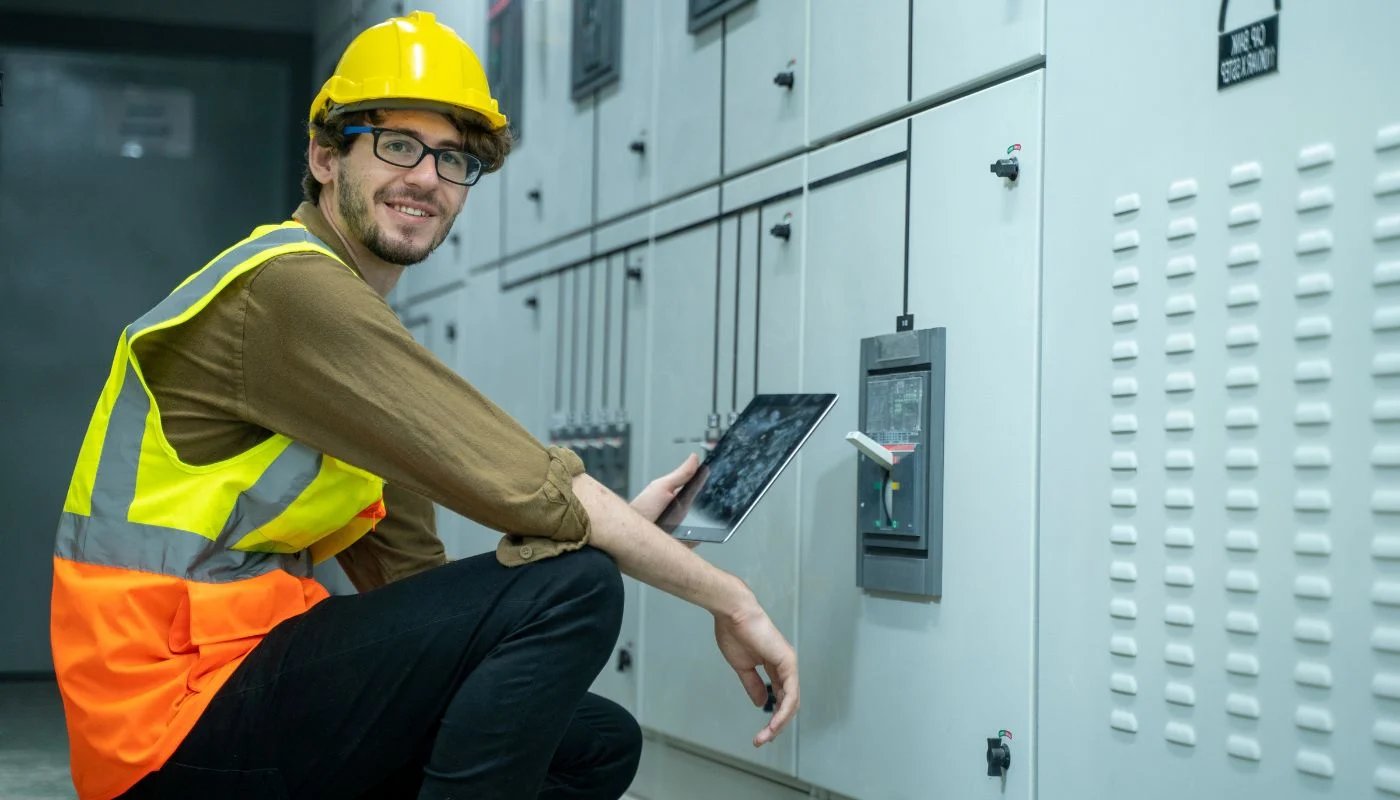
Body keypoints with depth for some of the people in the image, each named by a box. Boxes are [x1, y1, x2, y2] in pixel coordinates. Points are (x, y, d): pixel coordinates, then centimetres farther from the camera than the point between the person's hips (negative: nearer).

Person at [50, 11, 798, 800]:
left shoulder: (359, 325, 16)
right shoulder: (290, 286, -15)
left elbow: (409, 576, 12)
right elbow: (528, 490, -20)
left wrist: (623, 527, 6)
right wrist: (729, 598, -10)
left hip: (241, 674, 10)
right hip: (176, 714, -10)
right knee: (570, 586, -19)